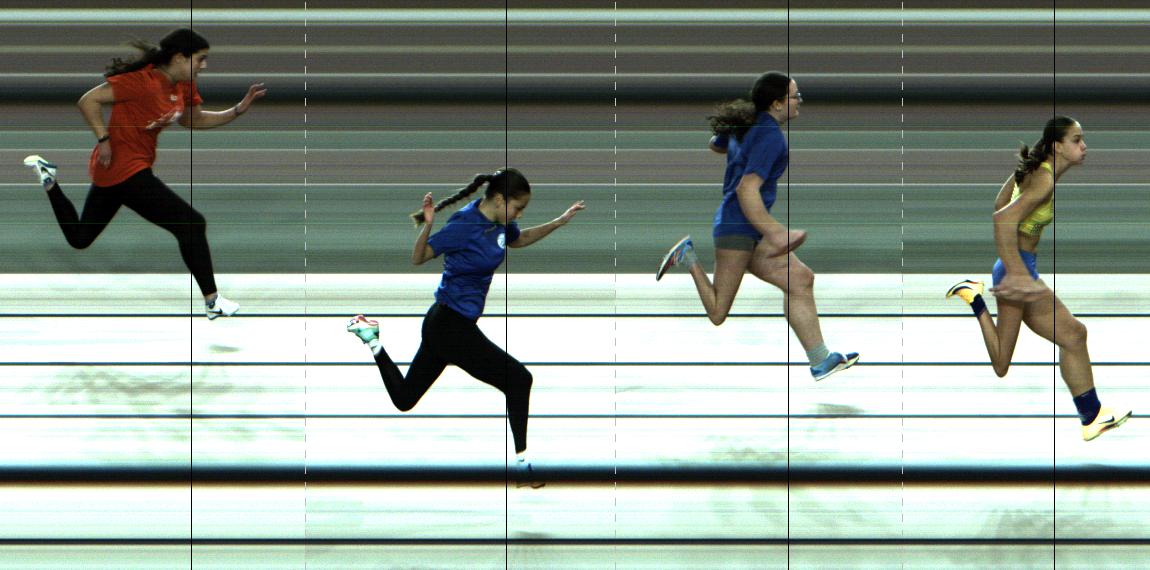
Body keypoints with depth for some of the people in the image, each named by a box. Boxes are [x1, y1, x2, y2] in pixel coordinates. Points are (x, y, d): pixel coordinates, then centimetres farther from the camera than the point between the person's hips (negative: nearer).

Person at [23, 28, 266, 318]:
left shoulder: (184, 86, 3)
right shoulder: (143, 81, -24)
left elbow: (195, 120, 17)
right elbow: (88, 101, -22)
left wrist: (239, 109, 5)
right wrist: (104, 140, -24)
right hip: (124, 169, -10)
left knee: (79, 238, 23)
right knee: (191, 223, -10)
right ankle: (212, 302, -2)